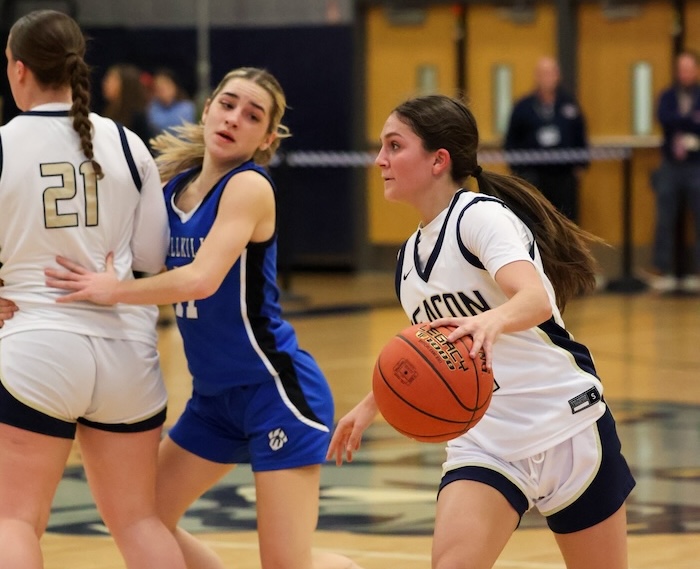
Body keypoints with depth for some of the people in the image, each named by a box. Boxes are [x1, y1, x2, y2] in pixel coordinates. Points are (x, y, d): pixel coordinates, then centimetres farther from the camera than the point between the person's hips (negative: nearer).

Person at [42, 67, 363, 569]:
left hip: (277, 392, -8)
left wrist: (114, 289, -22)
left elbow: (201, 279, -29)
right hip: (215, 396, 8)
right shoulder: (175, 184, 6)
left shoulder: (249, 186, -16)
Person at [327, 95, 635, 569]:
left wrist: (491, 322, -52)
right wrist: (371, 406, 36)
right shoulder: (410, 257, 10)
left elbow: (536, 300, -31)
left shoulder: (482, 214, -13)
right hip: (486, 442, 5)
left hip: (568, 426, -5)